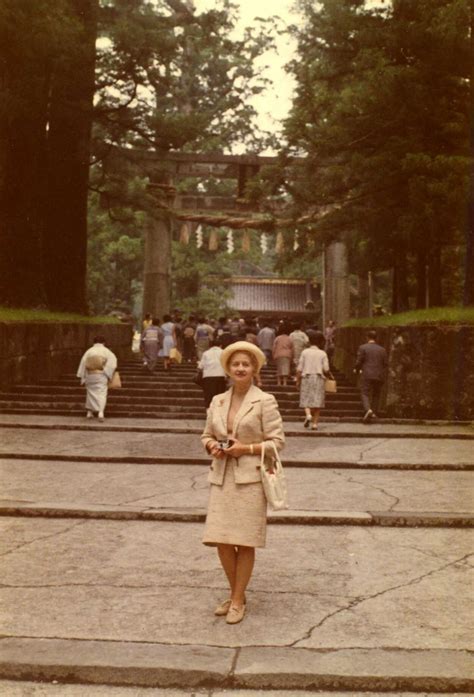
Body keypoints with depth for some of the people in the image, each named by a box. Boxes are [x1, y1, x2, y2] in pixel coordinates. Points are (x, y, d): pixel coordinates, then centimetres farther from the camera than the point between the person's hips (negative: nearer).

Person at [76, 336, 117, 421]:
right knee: (101, 393, -2)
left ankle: (89, 412, 21)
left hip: (90, 375, 2)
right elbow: (113, 359, -13)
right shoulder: (106, 351, 1)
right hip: (101, 375, -2)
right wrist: (108, 373, -7)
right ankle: (101, 411, -20)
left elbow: (83, 363, 1)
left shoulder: (89, 351, 4)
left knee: (91, 392, 16)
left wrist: (83, 377, 4)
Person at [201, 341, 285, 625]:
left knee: (244, 542, 1)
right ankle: (236, 593, 26)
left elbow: (277, 441, -6)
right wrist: (212, 447, -4)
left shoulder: (265, 401, -5)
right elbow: (207, 435, 19)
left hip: (250, 478, -4)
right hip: (222, 477, 5)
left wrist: (246, 448, -16)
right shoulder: (218, 401, 10)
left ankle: (238, 600, 17)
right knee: (221, 540, 4)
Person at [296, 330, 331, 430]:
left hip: (306, 377, 0)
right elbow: (326, 370, -5)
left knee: (306, 400, 8)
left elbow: (299, 368, -3)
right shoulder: (322, 354, 1)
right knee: (317, 401, 4)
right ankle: (315, 423, 1)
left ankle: (308, 414, -20)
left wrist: (298, 380, 4)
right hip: (319, 378, 0)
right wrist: (330, 376, 15)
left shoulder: (305, 352, 0)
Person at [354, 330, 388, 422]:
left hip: (367, 375, -3)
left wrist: (356, 370, 13)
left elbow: (359, 362, -5)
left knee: (365, 394, -2)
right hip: (379, 376, 3)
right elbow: (385, 364, 10)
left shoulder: (363, 347, -2)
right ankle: (374, 413, 11)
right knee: (376, 395, 15)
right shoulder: (382, 349, 9)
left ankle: (368, 410, -24)